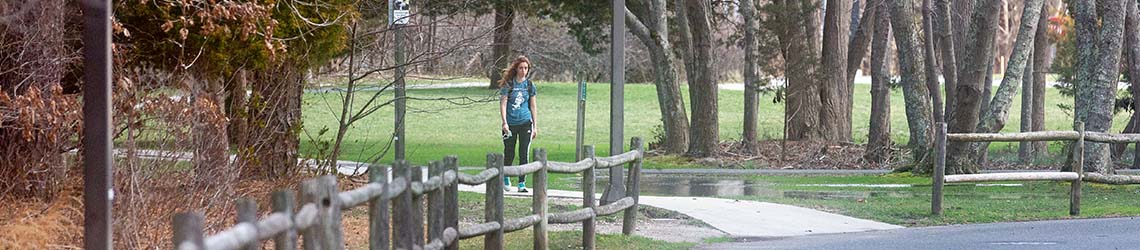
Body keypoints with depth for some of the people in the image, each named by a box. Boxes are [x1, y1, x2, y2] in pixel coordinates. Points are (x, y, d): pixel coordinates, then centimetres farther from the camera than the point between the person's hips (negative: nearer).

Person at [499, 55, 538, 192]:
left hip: (526, 123, 2)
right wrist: (504, 123, -15)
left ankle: (522, 183, 0)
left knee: (524, 154, -6)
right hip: (510, 124, -2)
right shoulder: (508, 84, -3)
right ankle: (505, 177, 34)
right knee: (509, 153, 7)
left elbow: (533, 106, 11)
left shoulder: (529, 85, 6)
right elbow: (503, 104, -5)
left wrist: (535, 126, 10)